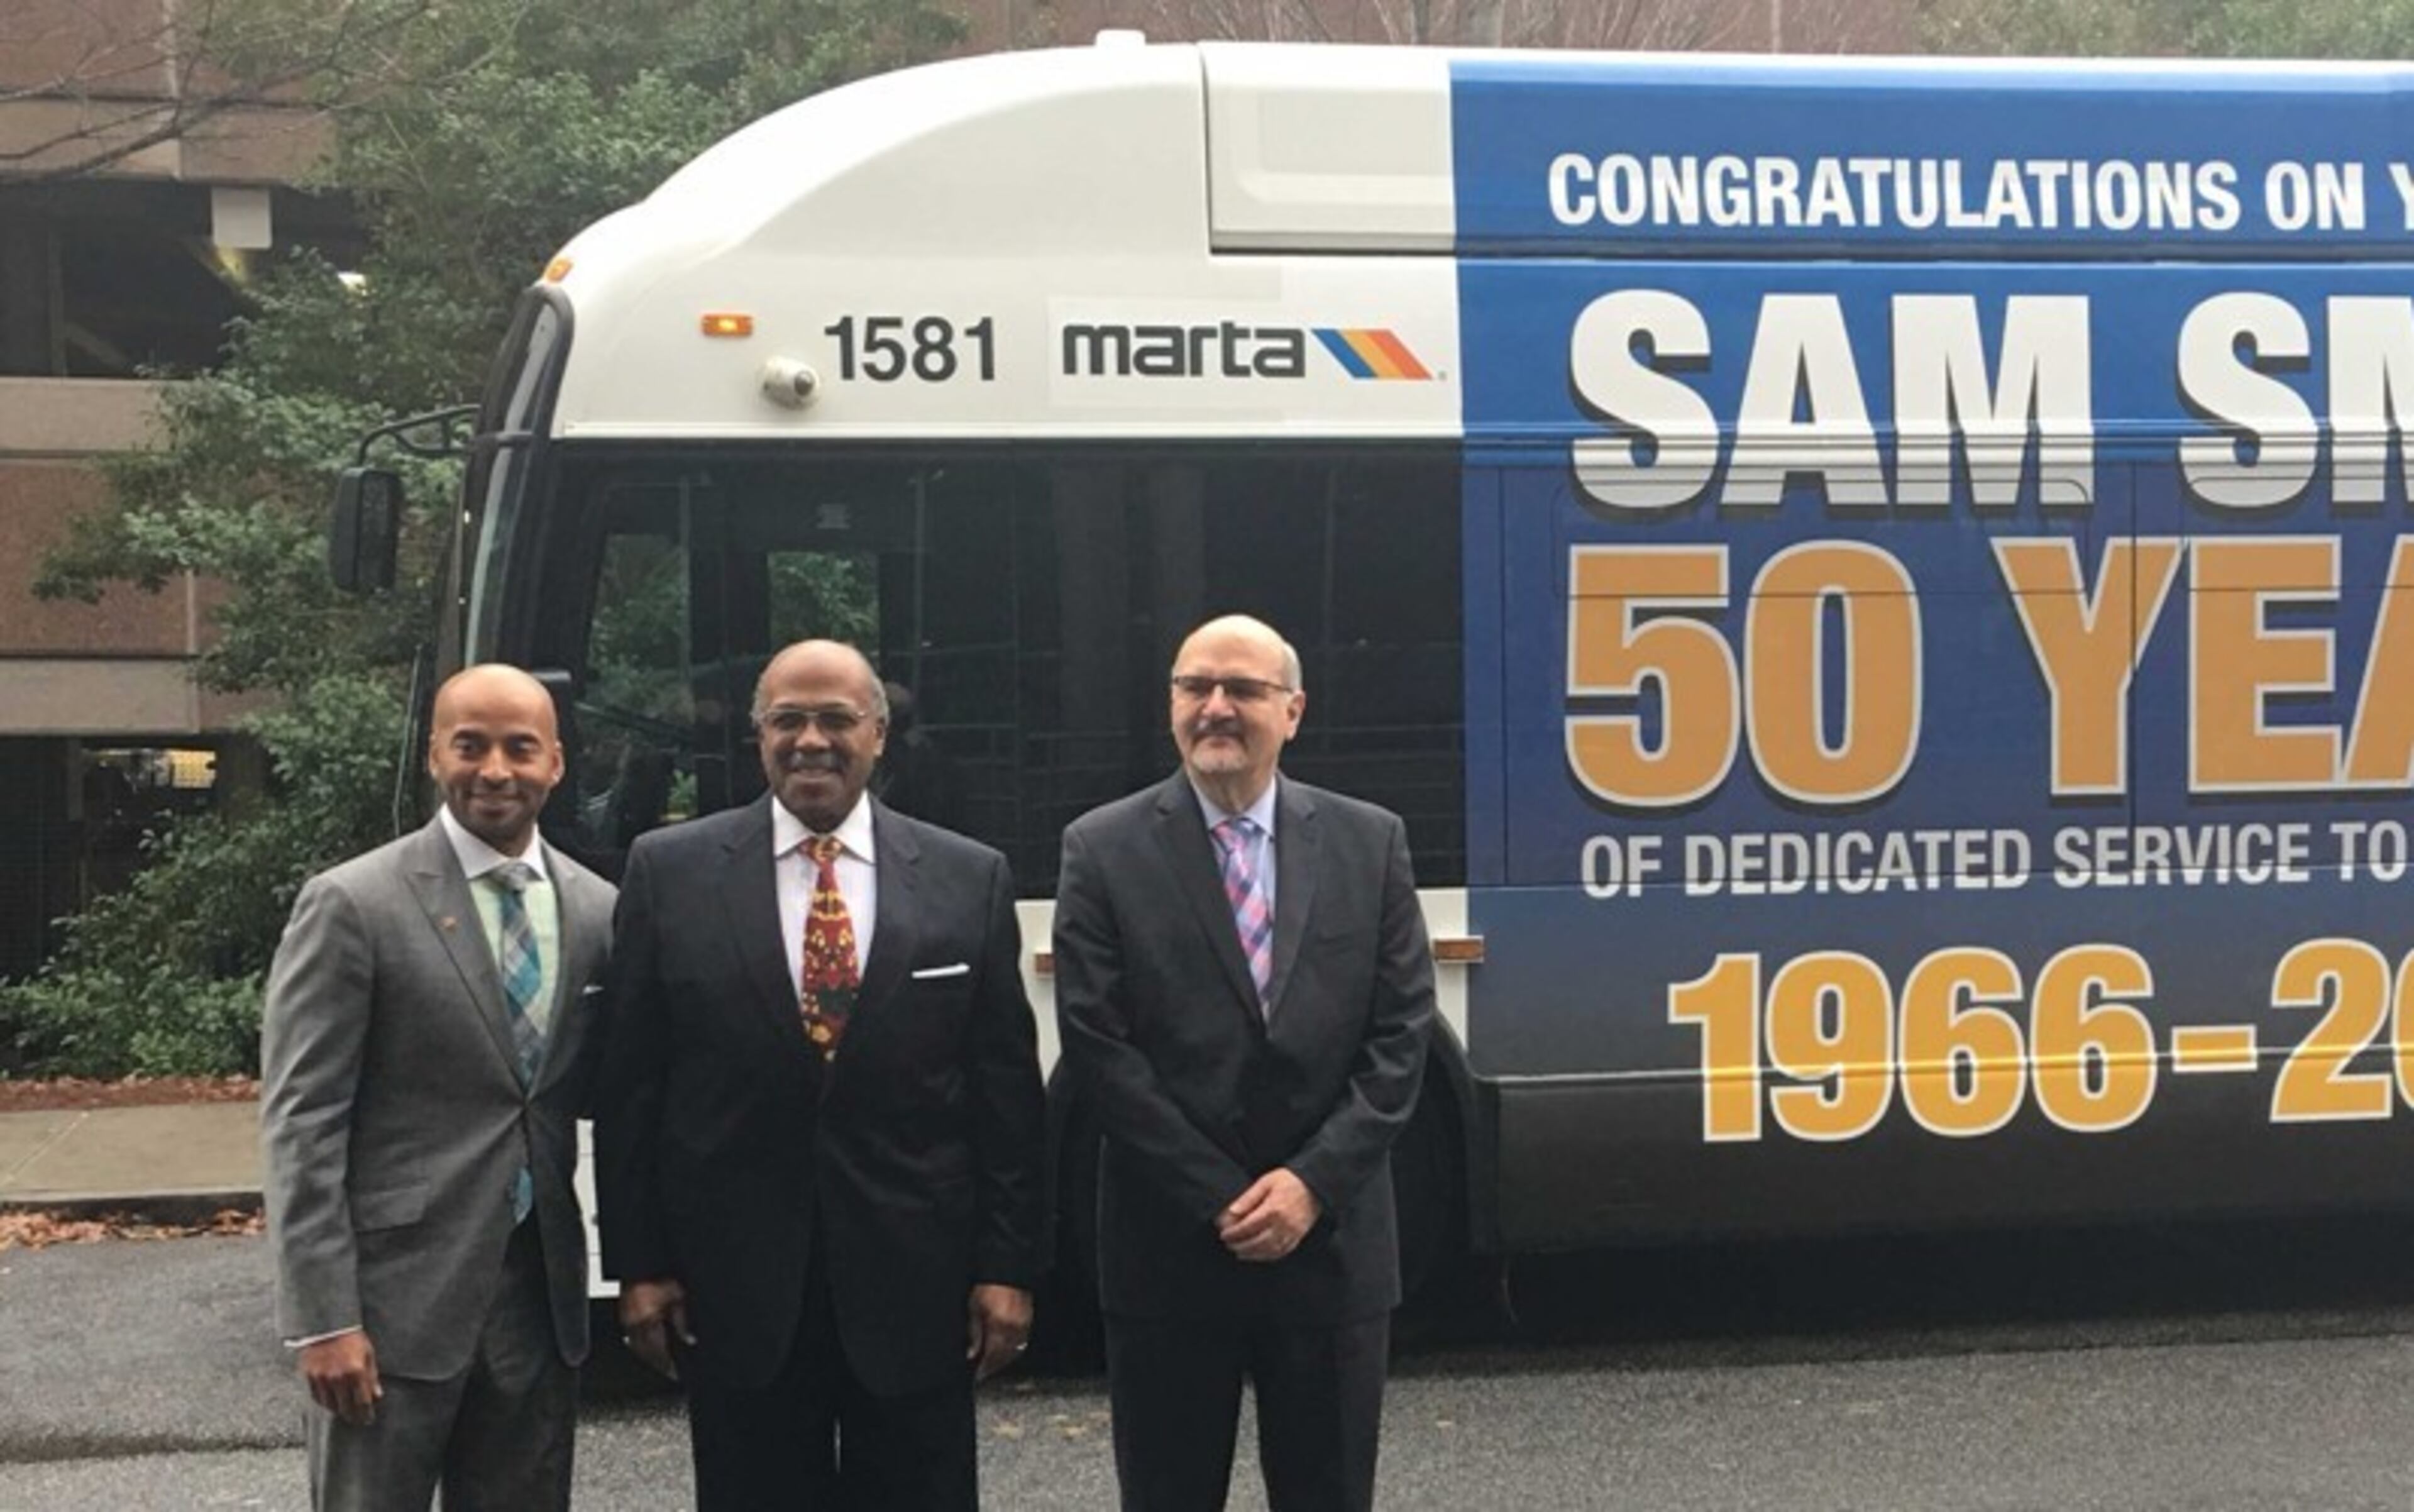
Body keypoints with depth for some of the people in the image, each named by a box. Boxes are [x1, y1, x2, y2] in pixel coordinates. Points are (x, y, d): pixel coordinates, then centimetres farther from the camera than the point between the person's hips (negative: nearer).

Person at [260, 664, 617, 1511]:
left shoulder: (597, 911, 7)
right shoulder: (352, 906, -7)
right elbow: (301, 1123, -9)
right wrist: (323, 1317, -14)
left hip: (542, 1295, 5)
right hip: (396, 1295, -4)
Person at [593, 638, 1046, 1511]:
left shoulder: (970, 879, 2)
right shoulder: (670, 872, 1)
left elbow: (1006, 1090, 3)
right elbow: (630, 1085, 2)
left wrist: (1008, 1265, -1)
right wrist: (637, 1263, -1)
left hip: (916, 1279, 0)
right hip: (736, 1283, 0)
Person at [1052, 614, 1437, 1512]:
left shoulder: (1368, 842, 4)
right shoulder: (1105, 851, -2)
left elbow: (1399, 1034, 0)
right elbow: (1097, 1046, -7)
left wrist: (1313, 1183, -11)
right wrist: (1220, 1199, -12)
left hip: (1333, 1241, 2)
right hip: (1169, 1247, -1)